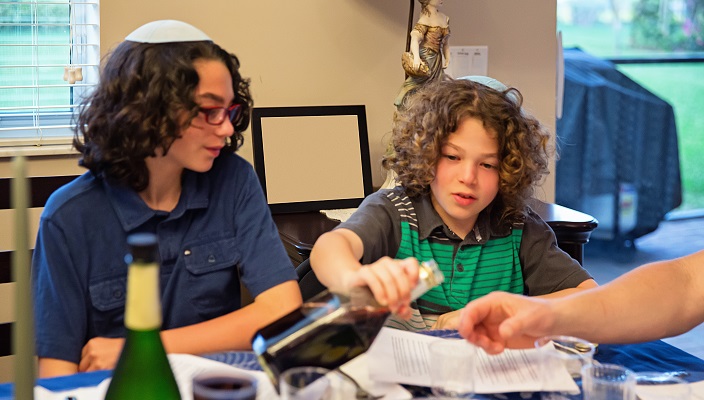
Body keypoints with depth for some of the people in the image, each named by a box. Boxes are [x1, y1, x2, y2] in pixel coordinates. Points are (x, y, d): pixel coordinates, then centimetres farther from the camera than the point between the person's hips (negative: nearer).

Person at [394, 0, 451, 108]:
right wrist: (416, 57, -43)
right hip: (425, 59, -7)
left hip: (438, 62, 7)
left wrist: (447, 58, 5)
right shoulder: (425, 20, -13)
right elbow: (415, 38, -27)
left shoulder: (445, 19, 10)